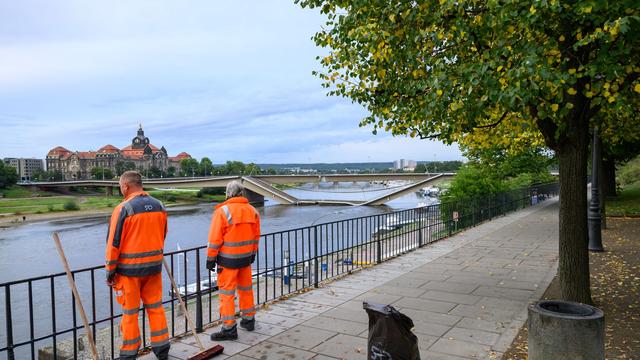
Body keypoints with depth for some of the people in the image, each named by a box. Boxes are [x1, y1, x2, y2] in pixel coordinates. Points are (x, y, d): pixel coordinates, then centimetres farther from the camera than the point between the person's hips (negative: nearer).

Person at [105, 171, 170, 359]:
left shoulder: (123, 209, -14)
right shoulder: (159, 206, 4)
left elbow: (114, 243, -12)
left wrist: (110, 271, -2)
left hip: (129, 268, -5)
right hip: (154, 266, 5)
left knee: (129, 312, 8)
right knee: (155, 307, 14)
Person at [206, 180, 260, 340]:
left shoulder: (222, 211, -13)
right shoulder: (252, 210, 4)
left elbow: (215, 239, -13)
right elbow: (256, 236, 11)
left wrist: (210, 259, -4)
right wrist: (253, 254, 22)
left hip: (228, 259, -6)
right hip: (246, 257, 6)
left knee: (226, 292, 1)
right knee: (246, 289, 18)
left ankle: (229, 328, 3)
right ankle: (248, 320, 31)